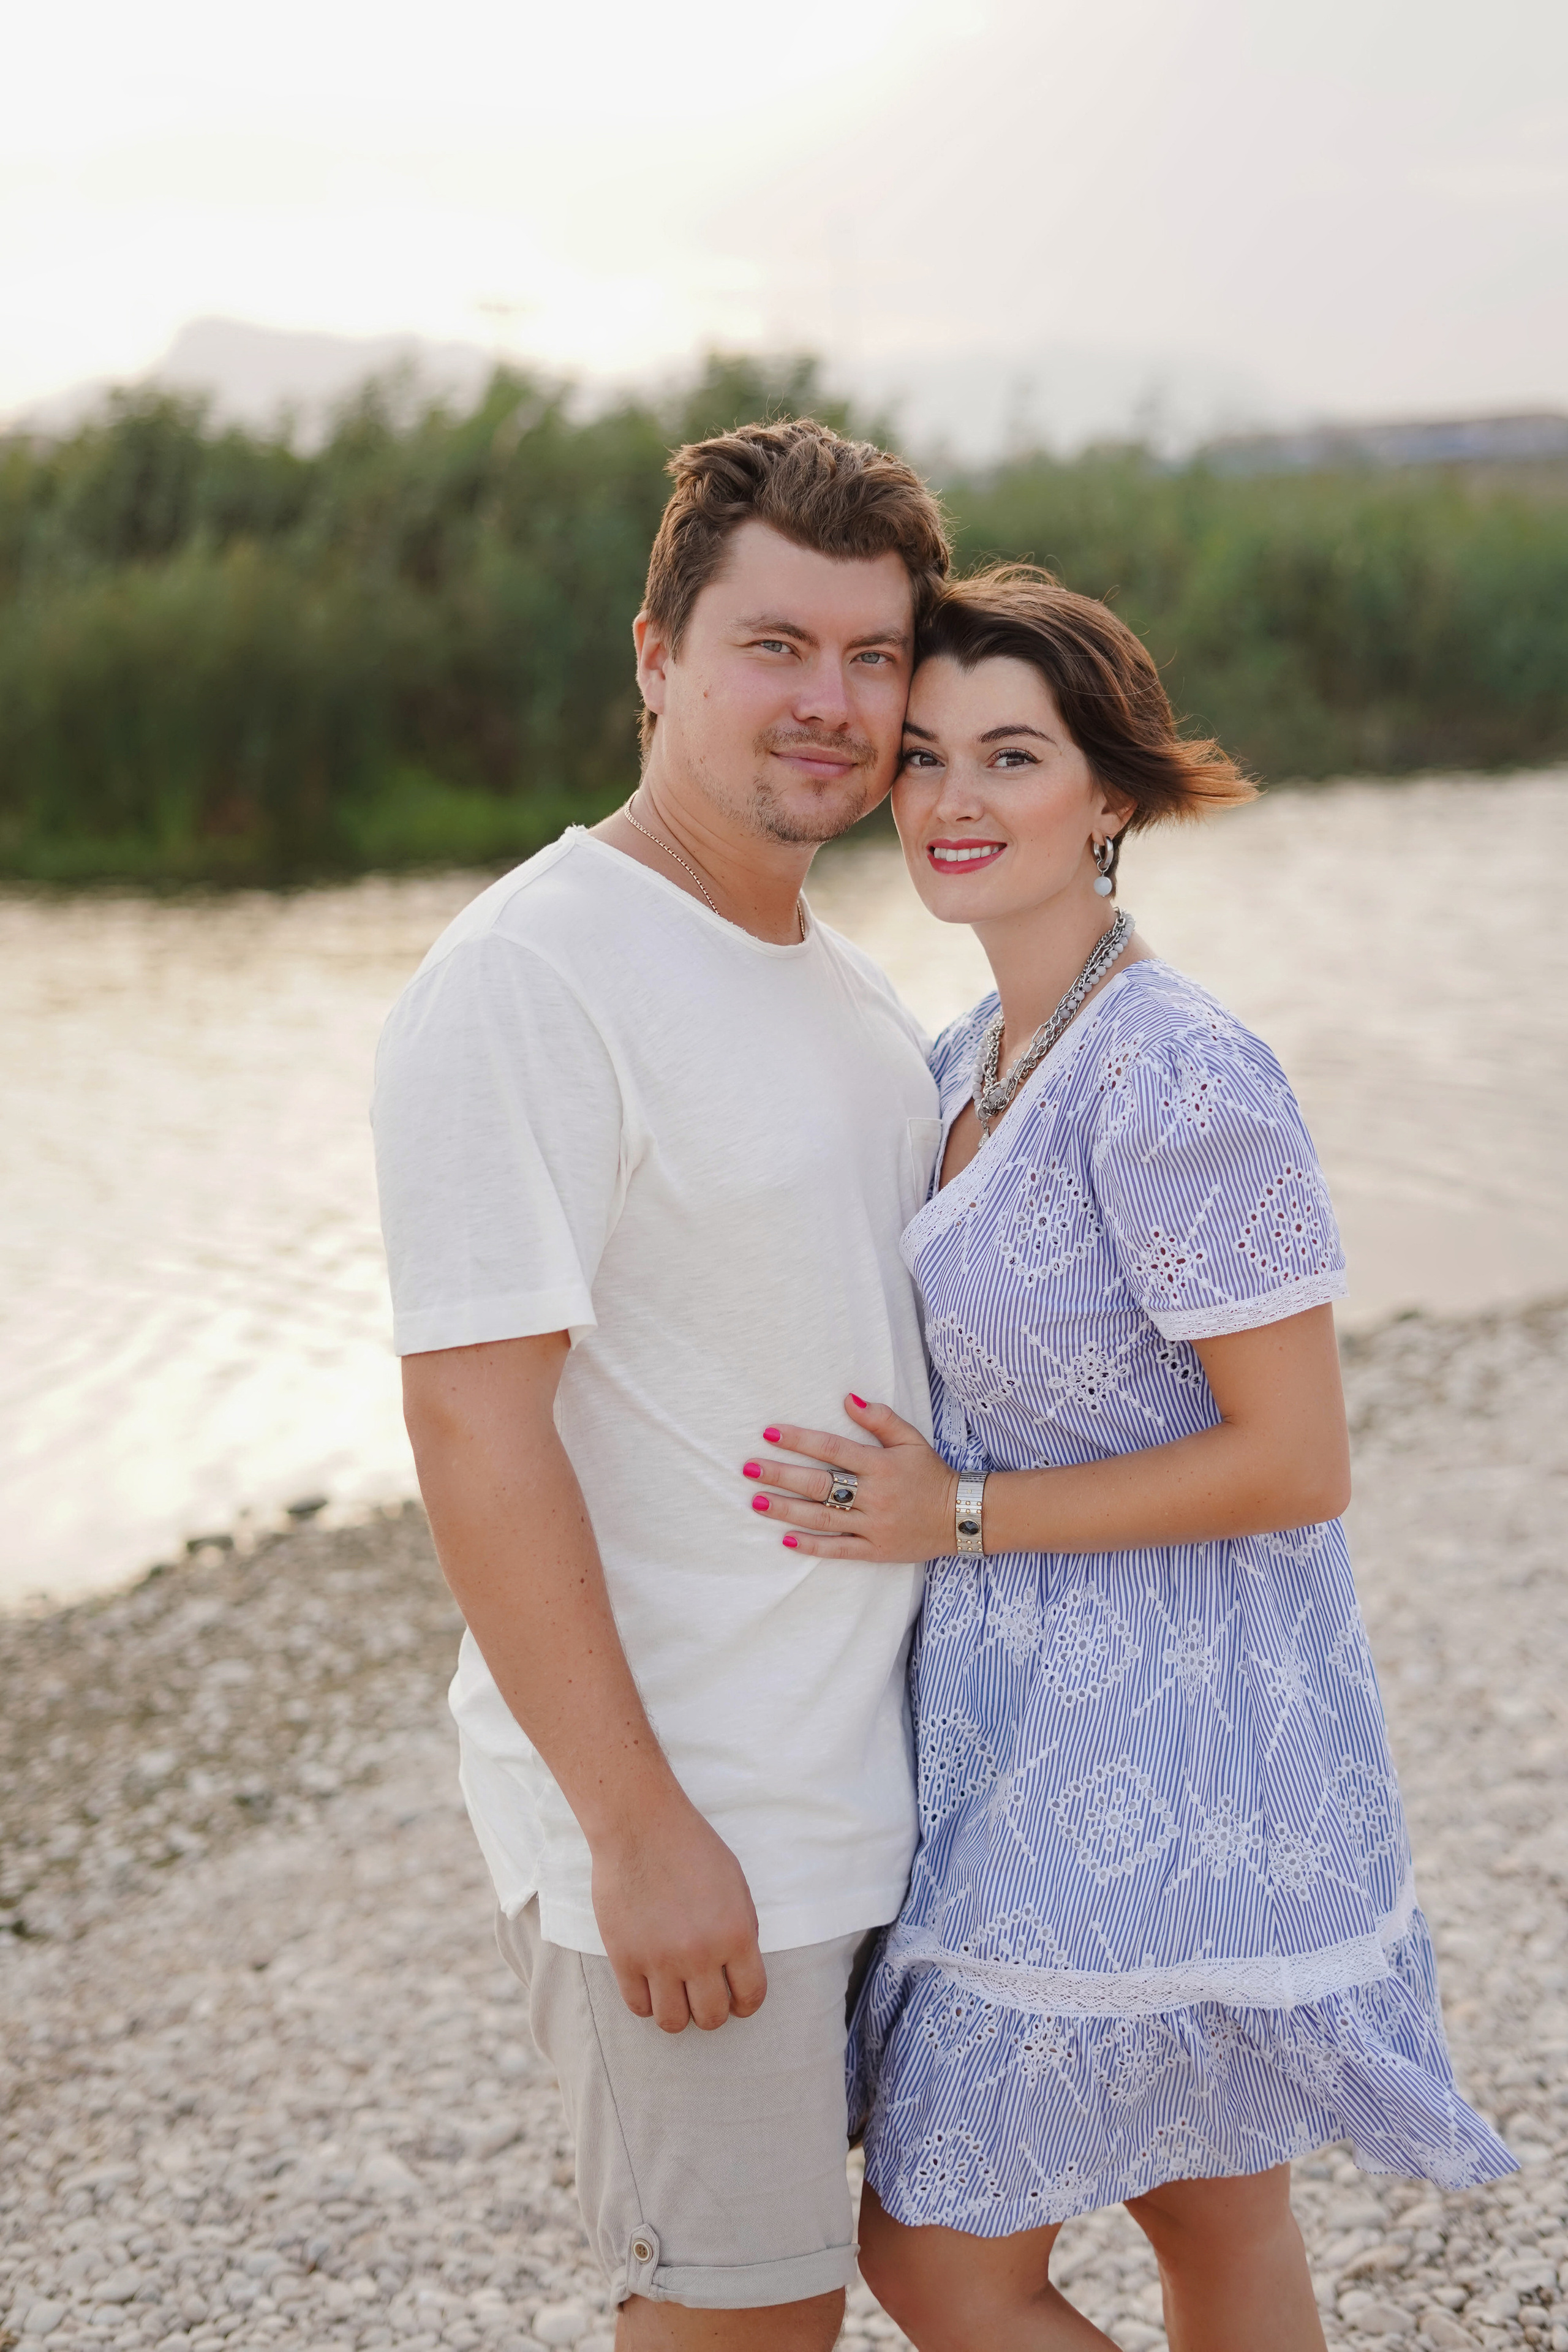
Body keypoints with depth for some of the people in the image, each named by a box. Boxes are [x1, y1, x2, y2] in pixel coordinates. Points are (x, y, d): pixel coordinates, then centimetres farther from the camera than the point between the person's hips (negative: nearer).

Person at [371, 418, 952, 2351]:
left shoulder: (848, 988, 10)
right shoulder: (525, 984, -18)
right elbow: (473, 1426, -22)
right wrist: (639, 1826, -21)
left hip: (862, 1780, 8)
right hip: (670, 1811, -8)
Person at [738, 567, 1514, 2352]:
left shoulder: (1173, 1079, -22)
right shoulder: (975, 1059, 7)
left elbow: (1297, 1459, -20)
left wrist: (959, 1517, -19)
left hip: (1159, 1760, -9)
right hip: (1054, 1714, 9)